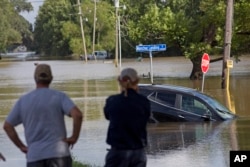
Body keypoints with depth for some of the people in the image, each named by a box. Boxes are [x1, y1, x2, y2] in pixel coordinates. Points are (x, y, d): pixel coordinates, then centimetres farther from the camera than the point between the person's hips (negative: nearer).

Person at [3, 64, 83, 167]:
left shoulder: (23, 101, 9)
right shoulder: (59, 96, 0)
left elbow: (7, 126, 12)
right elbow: (77, 114, -16)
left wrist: (21, 147, 14)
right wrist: (74, 137, -4)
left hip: (34, 155, 2)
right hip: (58, 152, -2)